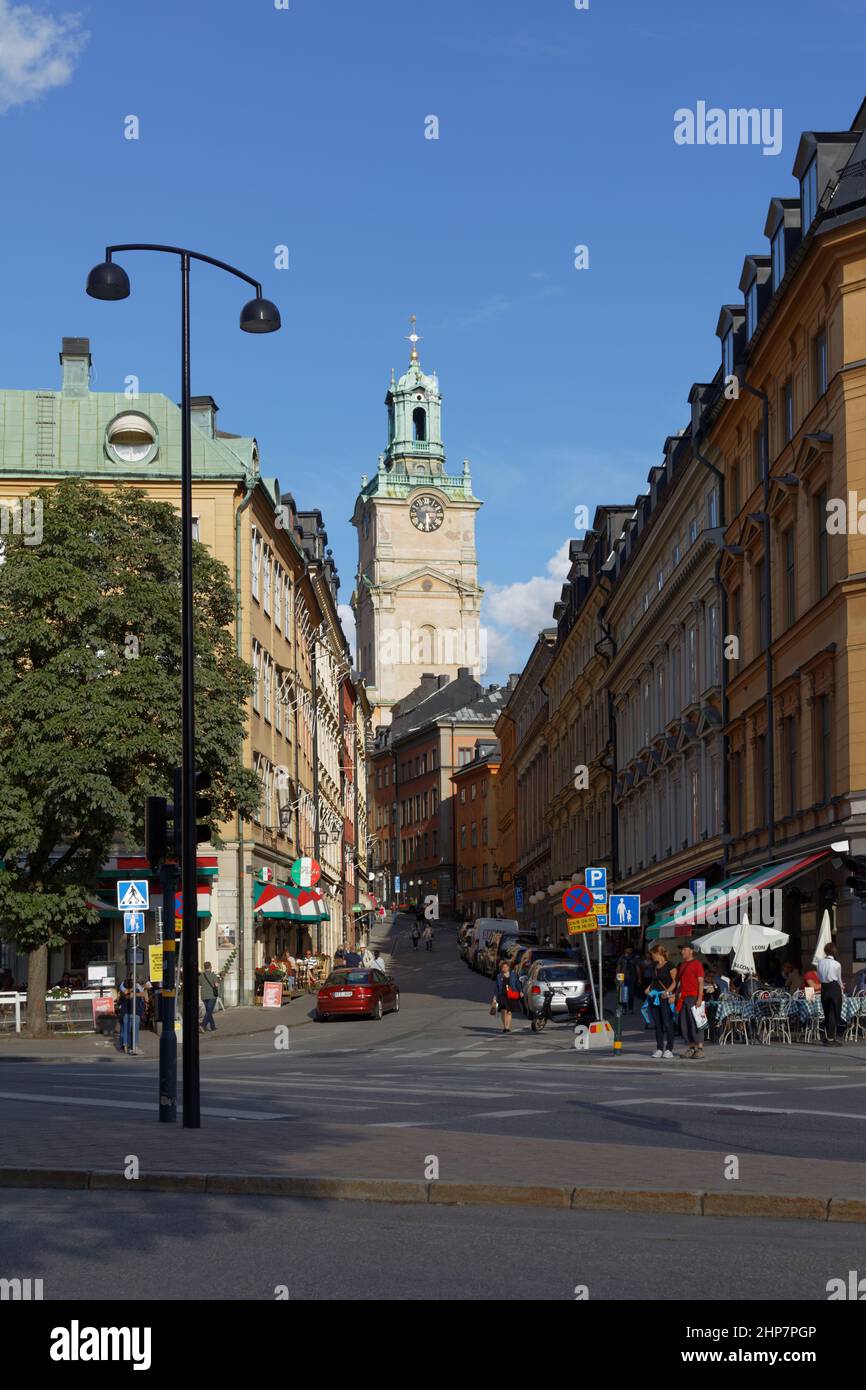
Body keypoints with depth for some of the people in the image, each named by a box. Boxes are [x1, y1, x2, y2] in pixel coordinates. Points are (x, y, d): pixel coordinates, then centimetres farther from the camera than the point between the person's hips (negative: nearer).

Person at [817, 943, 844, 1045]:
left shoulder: (820, 962, -1)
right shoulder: (837, 964, -10)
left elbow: (819, 977, 7)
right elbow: (839, 979, 2)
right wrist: (841, 987, 22)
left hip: (824, 988, 4)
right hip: (835, 988, -4)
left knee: (827, 1014, 13)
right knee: (834, 1014, 2)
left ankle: (828, 1036, 16)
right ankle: (831, 1038, 2)